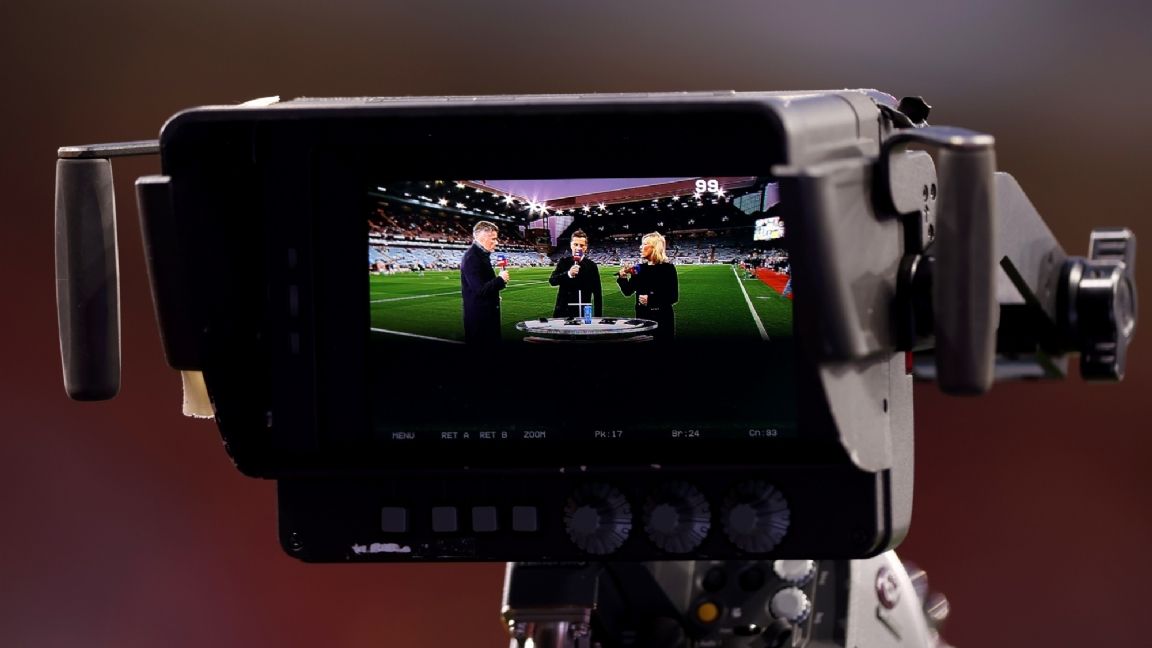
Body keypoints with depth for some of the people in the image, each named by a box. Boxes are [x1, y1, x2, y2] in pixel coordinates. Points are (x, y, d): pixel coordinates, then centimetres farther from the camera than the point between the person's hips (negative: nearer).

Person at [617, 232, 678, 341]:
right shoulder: (640, 269, 8)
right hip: (642, 317, 5)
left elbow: (673, 297, -10)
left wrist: (650, 299, -19)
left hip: (662, 319, -5)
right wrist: (622, 278, -8)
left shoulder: (667, 268, -7)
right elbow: (628, 291, 11)